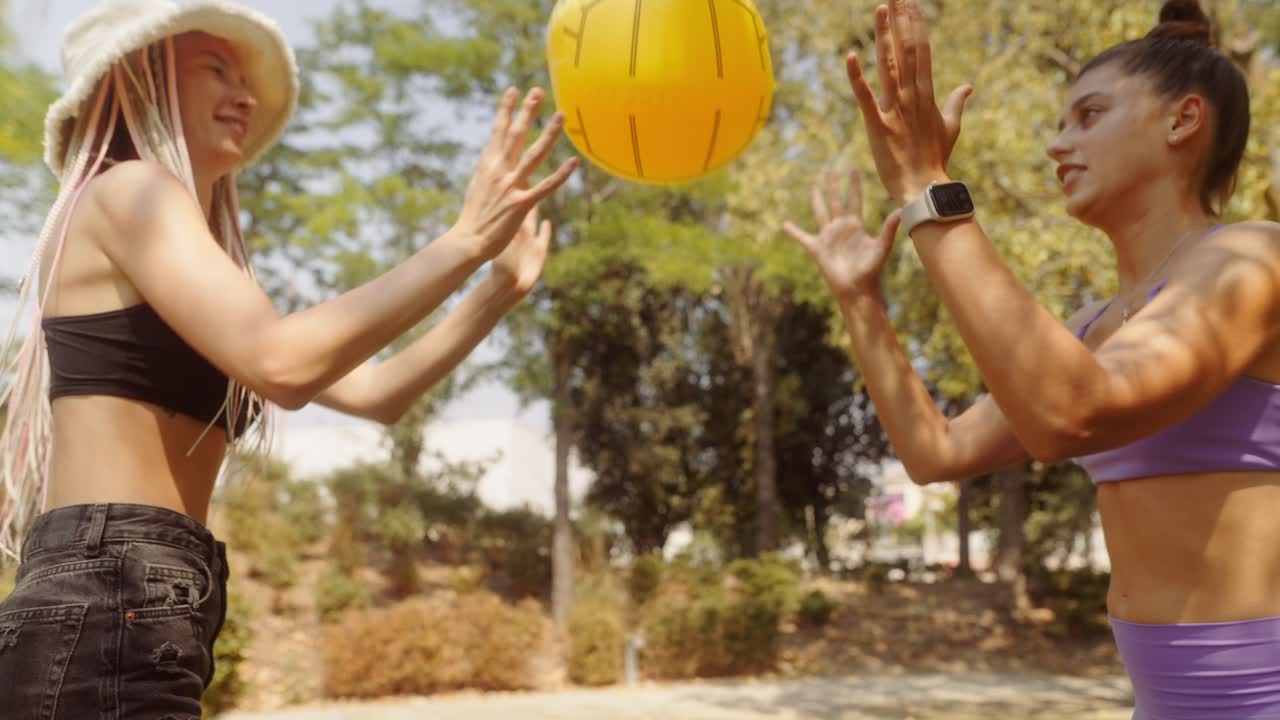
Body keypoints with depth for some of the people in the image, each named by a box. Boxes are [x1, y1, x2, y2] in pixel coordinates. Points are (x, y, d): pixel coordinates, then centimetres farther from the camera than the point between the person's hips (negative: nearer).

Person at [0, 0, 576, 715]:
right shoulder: (127, 188, -4)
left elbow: (372, 393, 20)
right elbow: (282, 363, -21)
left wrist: (499, 289, 13)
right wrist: (466, 240, -15)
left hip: (113, 618, 10)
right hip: (107, 618, -10)